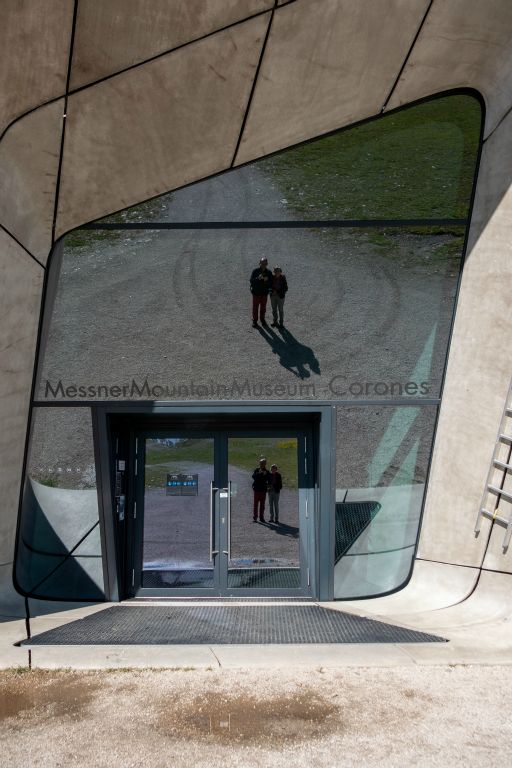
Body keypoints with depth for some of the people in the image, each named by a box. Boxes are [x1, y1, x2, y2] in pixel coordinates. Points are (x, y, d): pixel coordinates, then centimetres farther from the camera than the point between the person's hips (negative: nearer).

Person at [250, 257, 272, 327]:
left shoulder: (269, 272, -4)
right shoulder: (255, 271, -11)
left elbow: (271, 283, -3)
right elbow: (251, 281, -19)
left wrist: (267, 281, -25)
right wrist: (258, 278, -37)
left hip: (264, 293, 2)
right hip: (256, 293, -2)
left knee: (263, 308, 15)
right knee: (255, 308, 6)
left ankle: (262, 319, 35)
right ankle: (254, 321, 20)